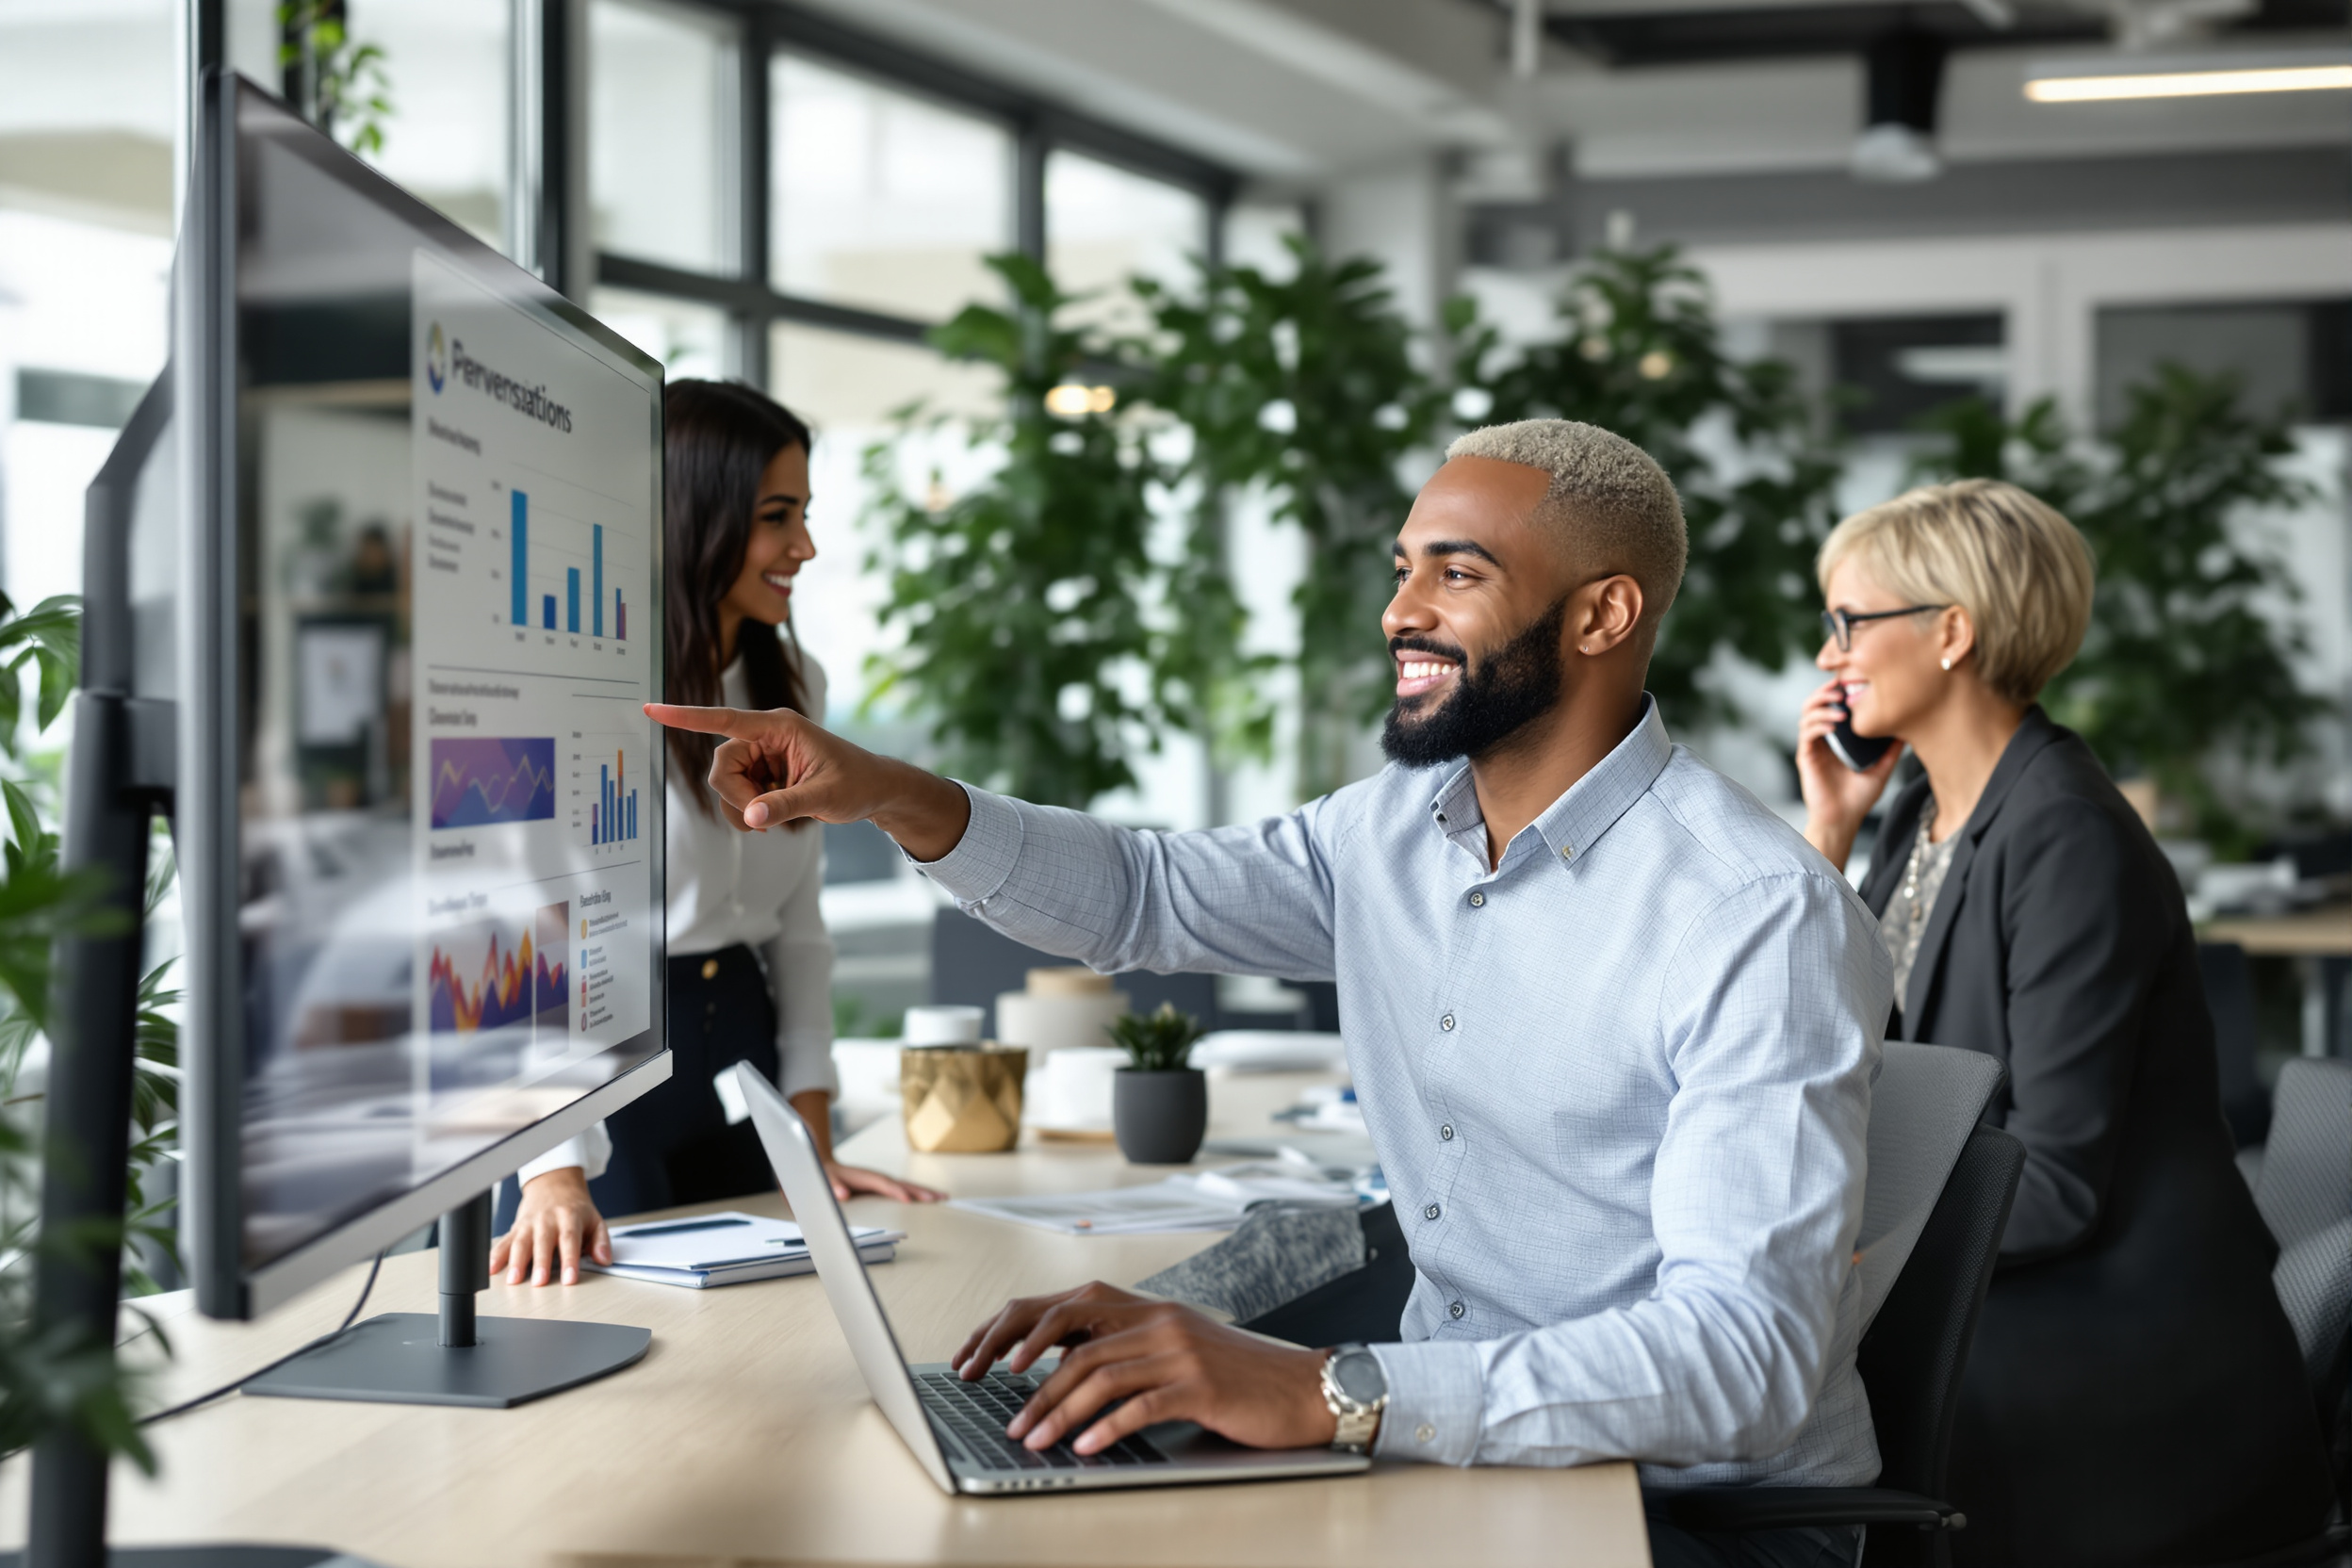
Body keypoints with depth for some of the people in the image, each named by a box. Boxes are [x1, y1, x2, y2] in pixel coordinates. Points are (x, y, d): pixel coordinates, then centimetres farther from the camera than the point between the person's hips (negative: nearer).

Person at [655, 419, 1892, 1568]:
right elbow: (1142, 896, 19)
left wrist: (1334, 1395, -38)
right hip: (1456, 1442, 7)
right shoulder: (1390, 831, 5)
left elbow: (1749, 1349, -28)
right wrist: (895, 800, -1)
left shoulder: (1762, 919, -20)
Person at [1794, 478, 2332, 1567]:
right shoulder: (1924, 814, 9)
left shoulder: (2068, 843, -18)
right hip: (2003, 1299, 8)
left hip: (2113, 1338, -8)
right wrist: (1826, 833, 6)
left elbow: (2054, 1185, -20)